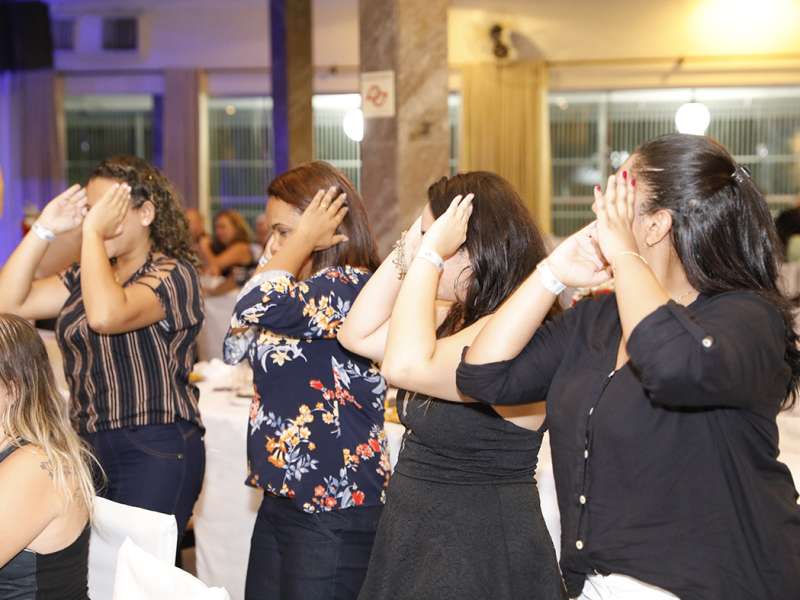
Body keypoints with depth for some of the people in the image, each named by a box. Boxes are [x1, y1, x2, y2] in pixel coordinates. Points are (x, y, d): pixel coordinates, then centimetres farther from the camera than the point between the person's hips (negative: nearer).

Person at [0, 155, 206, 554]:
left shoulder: (172, 275, -9)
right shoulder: (85, 276, 14)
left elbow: (104, 315, -28)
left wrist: (94, 231, -19)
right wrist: (44, 230, 0)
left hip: (156, 452, -7)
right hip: (91, 446, 7)